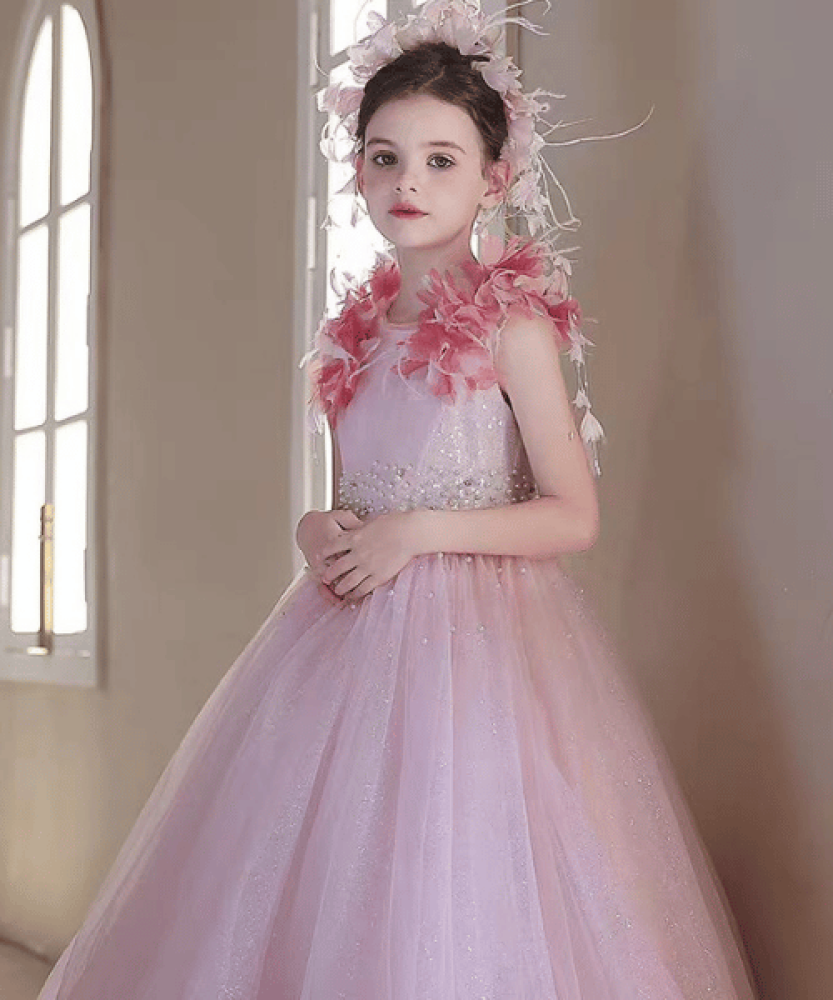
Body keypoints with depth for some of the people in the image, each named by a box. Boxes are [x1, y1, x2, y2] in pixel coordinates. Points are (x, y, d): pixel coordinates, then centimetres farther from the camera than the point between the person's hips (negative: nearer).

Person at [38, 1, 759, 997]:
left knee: (450, 912, -7)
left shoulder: (512, 323, -6)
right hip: (355, 631, 6)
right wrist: (323, 531, -1)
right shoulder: (359, 328, 11)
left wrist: (416, 532, -15)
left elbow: (573, 516, -8)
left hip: (475, 633, -5)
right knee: (318, 896, 6)